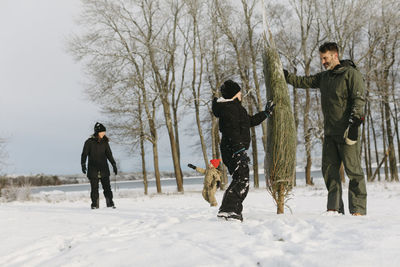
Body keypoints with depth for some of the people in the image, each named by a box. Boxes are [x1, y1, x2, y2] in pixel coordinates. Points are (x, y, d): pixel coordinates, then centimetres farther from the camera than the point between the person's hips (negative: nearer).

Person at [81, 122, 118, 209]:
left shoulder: (105, 142, 8)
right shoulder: (89, 142, -1)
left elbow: (109, 154, 15)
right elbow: (84, 154, -1)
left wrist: (114, 165, 11)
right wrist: (83, 164, -12)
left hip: (104, 169, 2)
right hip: (93, 170, -2)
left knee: (107, 187, 0)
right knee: (94, 188, -1)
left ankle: (110, 203, 7)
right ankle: (95, 204, 8)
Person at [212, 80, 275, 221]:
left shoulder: (234, 107, 23)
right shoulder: (229, 108, -12)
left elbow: (250, 121, 35)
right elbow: (232, 131, -22)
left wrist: (265, 113, 38)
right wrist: (239, 150, -27)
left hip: (234, 150, 11)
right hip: (234, 150, -11)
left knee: (240, 182, 14)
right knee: (242, 182, -15)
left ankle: (235, 211, 18)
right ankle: (227, 210, -22)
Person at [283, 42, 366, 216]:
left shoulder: (351, 73, -3)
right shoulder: (323, 77, 18)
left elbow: (359, 99, -11)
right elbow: (302, 82, 23)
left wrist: (354, 123, -20)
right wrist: (284, 75, 12)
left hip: (347, 132, -7)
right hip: (329, 133, 7)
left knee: (353, 171, -6)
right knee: (329, 169, 5)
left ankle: (358, 210, -2)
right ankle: (334, 208, 11)